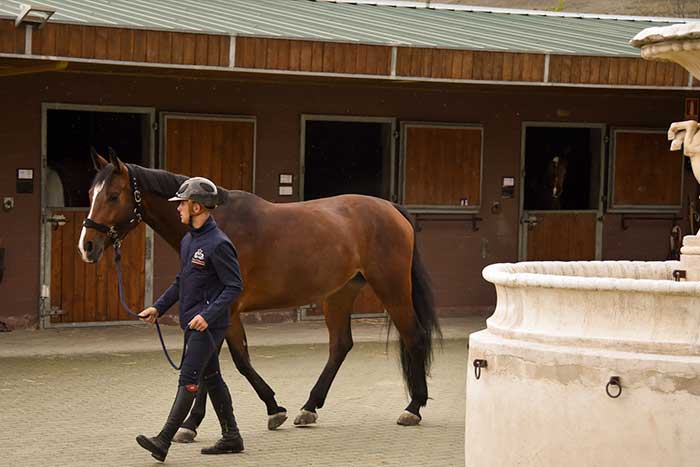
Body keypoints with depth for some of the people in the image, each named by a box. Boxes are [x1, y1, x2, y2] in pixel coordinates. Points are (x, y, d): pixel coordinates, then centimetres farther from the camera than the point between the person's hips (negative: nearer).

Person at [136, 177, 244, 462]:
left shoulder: (218, 244, -17)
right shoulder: (188, 241, 12)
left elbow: (234, 286, -19)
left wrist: (208, 315, -26)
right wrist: (159, 307, 14)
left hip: (208, 324, -10)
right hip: (192, 322, 10)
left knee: (188, 379, -12)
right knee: (210, 377, 14)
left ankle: (163, 441, -16)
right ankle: (231, 438, 23)